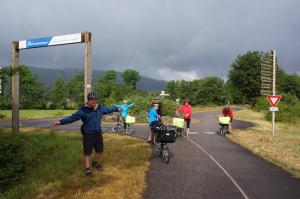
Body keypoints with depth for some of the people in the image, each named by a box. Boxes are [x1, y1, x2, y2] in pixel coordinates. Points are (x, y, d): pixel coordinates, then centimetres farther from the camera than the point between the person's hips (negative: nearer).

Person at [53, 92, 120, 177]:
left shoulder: (99, 108, 3)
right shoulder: (83, 110, -13)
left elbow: (107, 110, 21)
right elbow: (73, 117, -19)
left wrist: (116, 109, 32)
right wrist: (61, 122, -30)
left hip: (98, 133, 5)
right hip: (88, 134, -5)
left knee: (100, 151, 16)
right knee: (87, 153, 4)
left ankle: (95, 163, 43)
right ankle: (87, 169, 21)